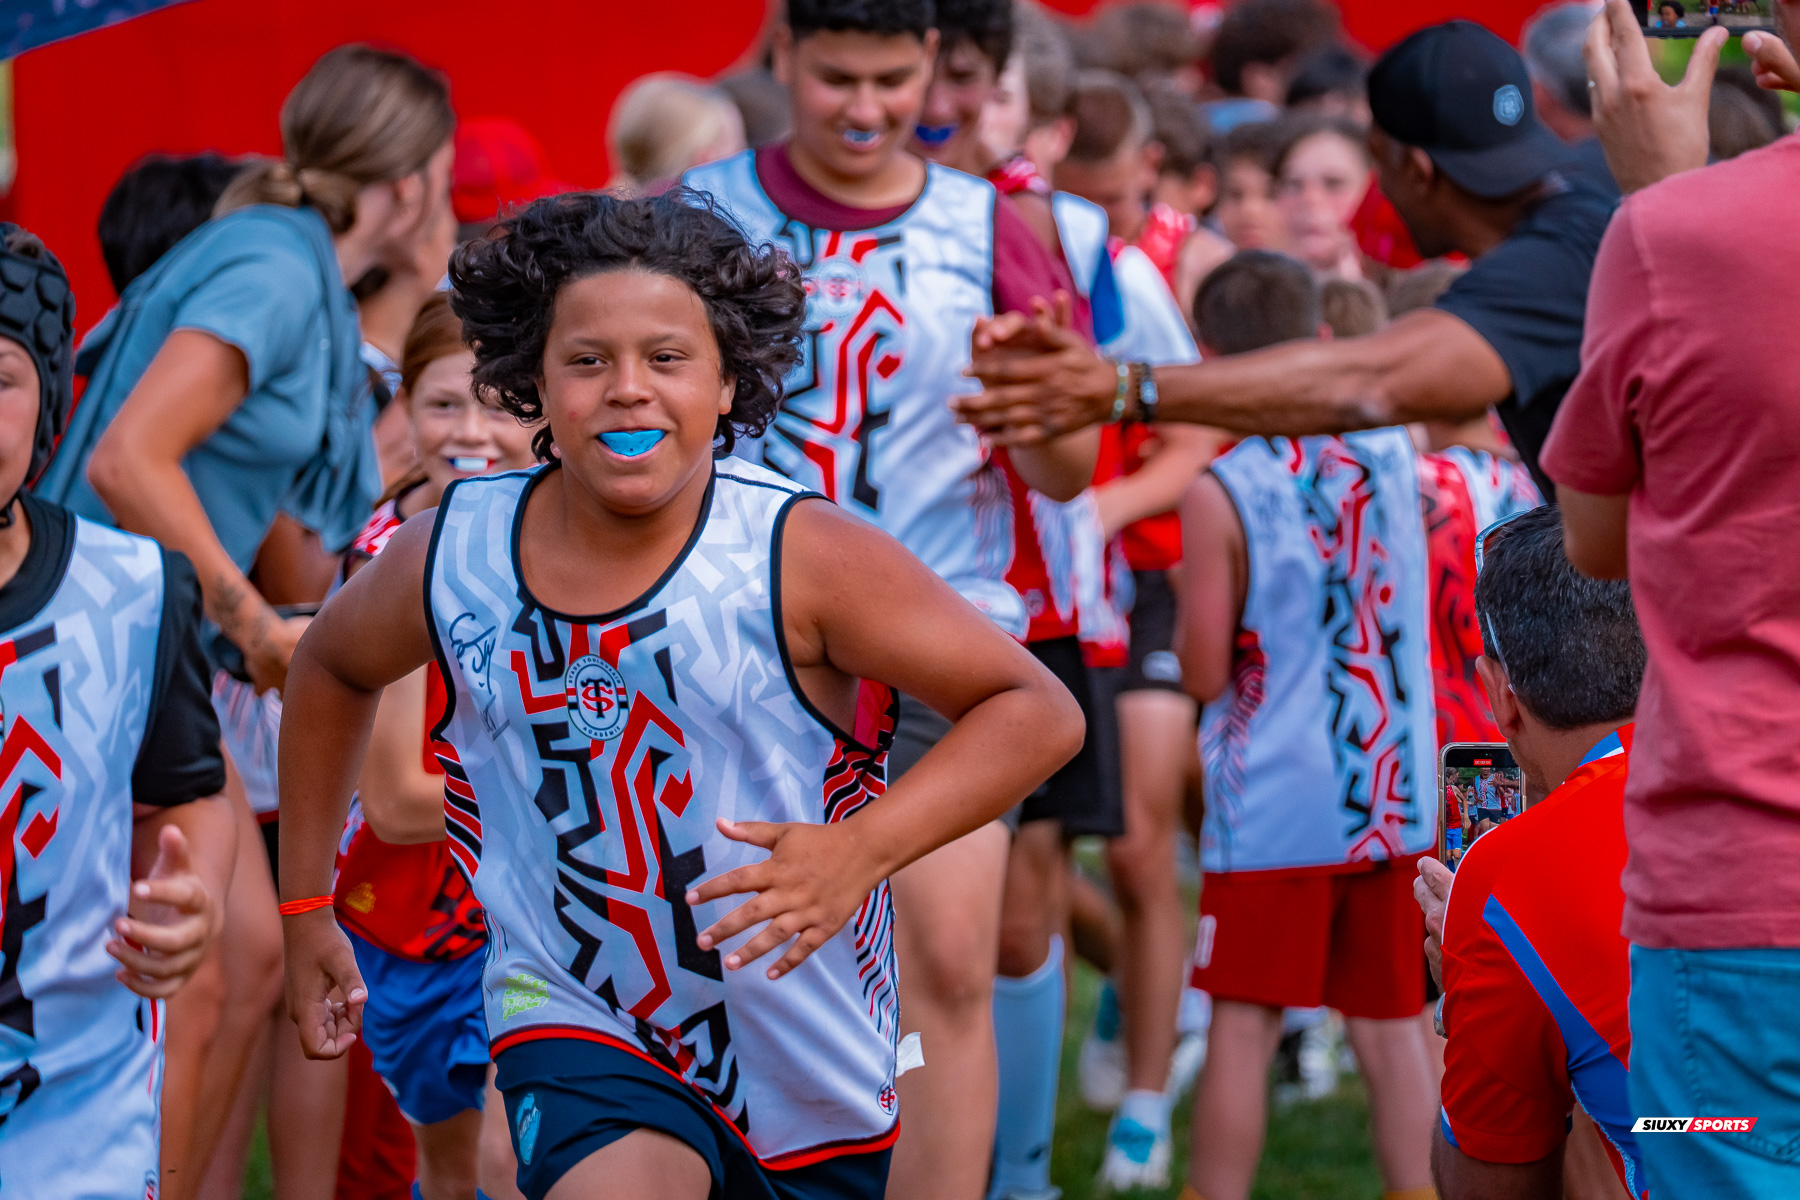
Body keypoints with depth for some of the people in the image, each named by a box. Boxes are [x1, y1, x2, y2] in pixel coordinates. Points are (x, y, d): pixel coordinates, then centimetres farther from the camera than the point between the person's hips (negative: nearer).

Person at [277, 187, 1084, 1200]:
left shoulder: (801, 557, -19)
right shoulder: (450, 556, -9)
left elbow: (1039, 711, -17)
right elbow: (334, 668, 15)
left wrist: (863, 850, -31)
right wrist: (306, 906, 16)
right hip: (574, 1022, 0)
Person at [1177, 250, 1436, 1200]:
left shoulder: (1220, 492, -12)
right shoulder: (1390, 448, 2)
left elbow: (1204, 675, -9)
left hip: (1273, 809, -4)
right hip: (1394, 800, 4)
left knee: (1242, 1027, 1)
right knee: (1389, 1027, 10)